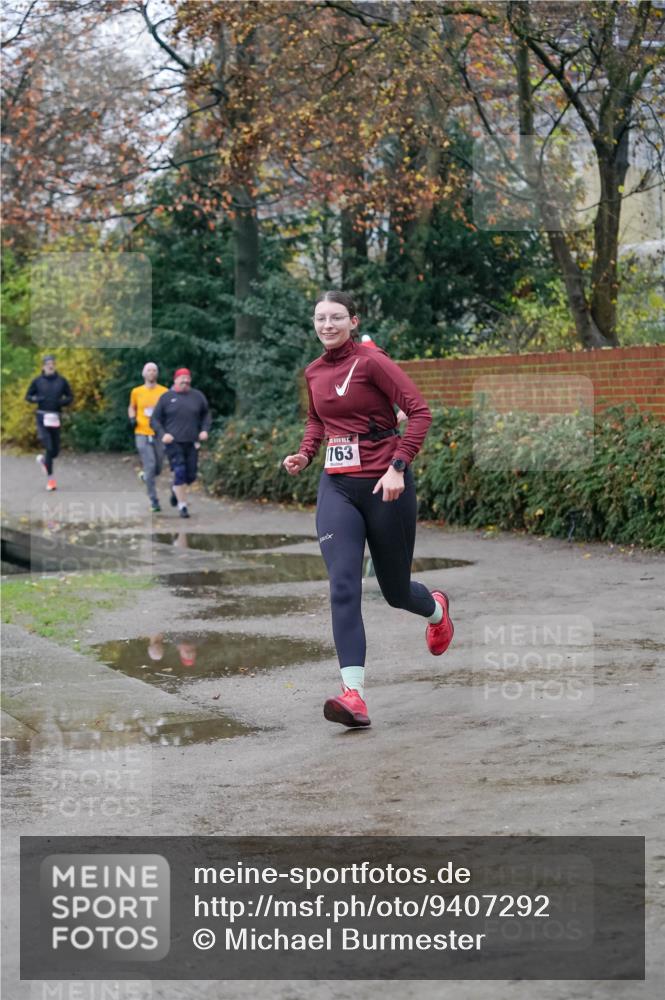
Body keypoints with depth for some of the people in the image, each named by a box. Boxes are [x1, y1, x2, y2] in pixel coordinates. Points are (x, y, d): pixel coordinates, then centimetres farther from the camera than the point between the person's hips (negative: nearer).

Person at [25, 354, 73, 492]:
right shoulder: (37, 381, 1)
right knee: (49, 448, -12)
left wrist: (63, 401, -10)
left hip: (55, 418, 2)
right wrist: (36, 399, -11)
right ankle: (50, 479, -2)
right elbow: (28, 396, 10)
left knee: (56, 451, 5)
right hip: (42, 417, -2)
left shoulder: (61, 381, 3)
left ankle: (43, 460, 40)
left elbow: (70, 397, 11)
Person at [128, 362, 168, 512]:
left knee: (157, 469, 7)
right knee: (150, 466, -9)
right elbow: (132, 407, 22)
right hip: (142, 434, -1)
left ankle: (146, 477, 43)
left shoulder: (164, 392, 1)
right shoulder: (136, 392, 5)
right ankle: (154, 501, -4)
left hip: (159, 434, 1)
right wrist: (132, 418, 2)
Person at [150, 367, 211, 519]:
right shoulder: (166, 397, 0)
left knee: (190, 476, 4)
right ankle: (183, 506, -2)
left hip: (191, 443, 3)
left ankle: (175, 489, 37)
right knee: (179, 473, -13)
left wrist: (205, 430, 5)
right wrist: (162, 434, -13)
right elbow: (155, 420, 3)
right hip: (173, 442, -3)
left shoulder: (197, 396, 6)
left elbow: (205, 414, 21)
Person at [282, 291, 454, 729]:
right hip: (337, 487, 4)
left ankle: (436, 608, 48)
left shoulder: (371, 361, -11)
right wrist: (305, 454, 7)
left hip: (385, 486, -4)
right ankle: (354, 694, -19)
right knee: (343, 586, -13)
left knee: (395, 589, 10)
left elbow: (420, 411, -15)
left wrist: (398, 467, -22)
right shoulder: (314, 372, 8)